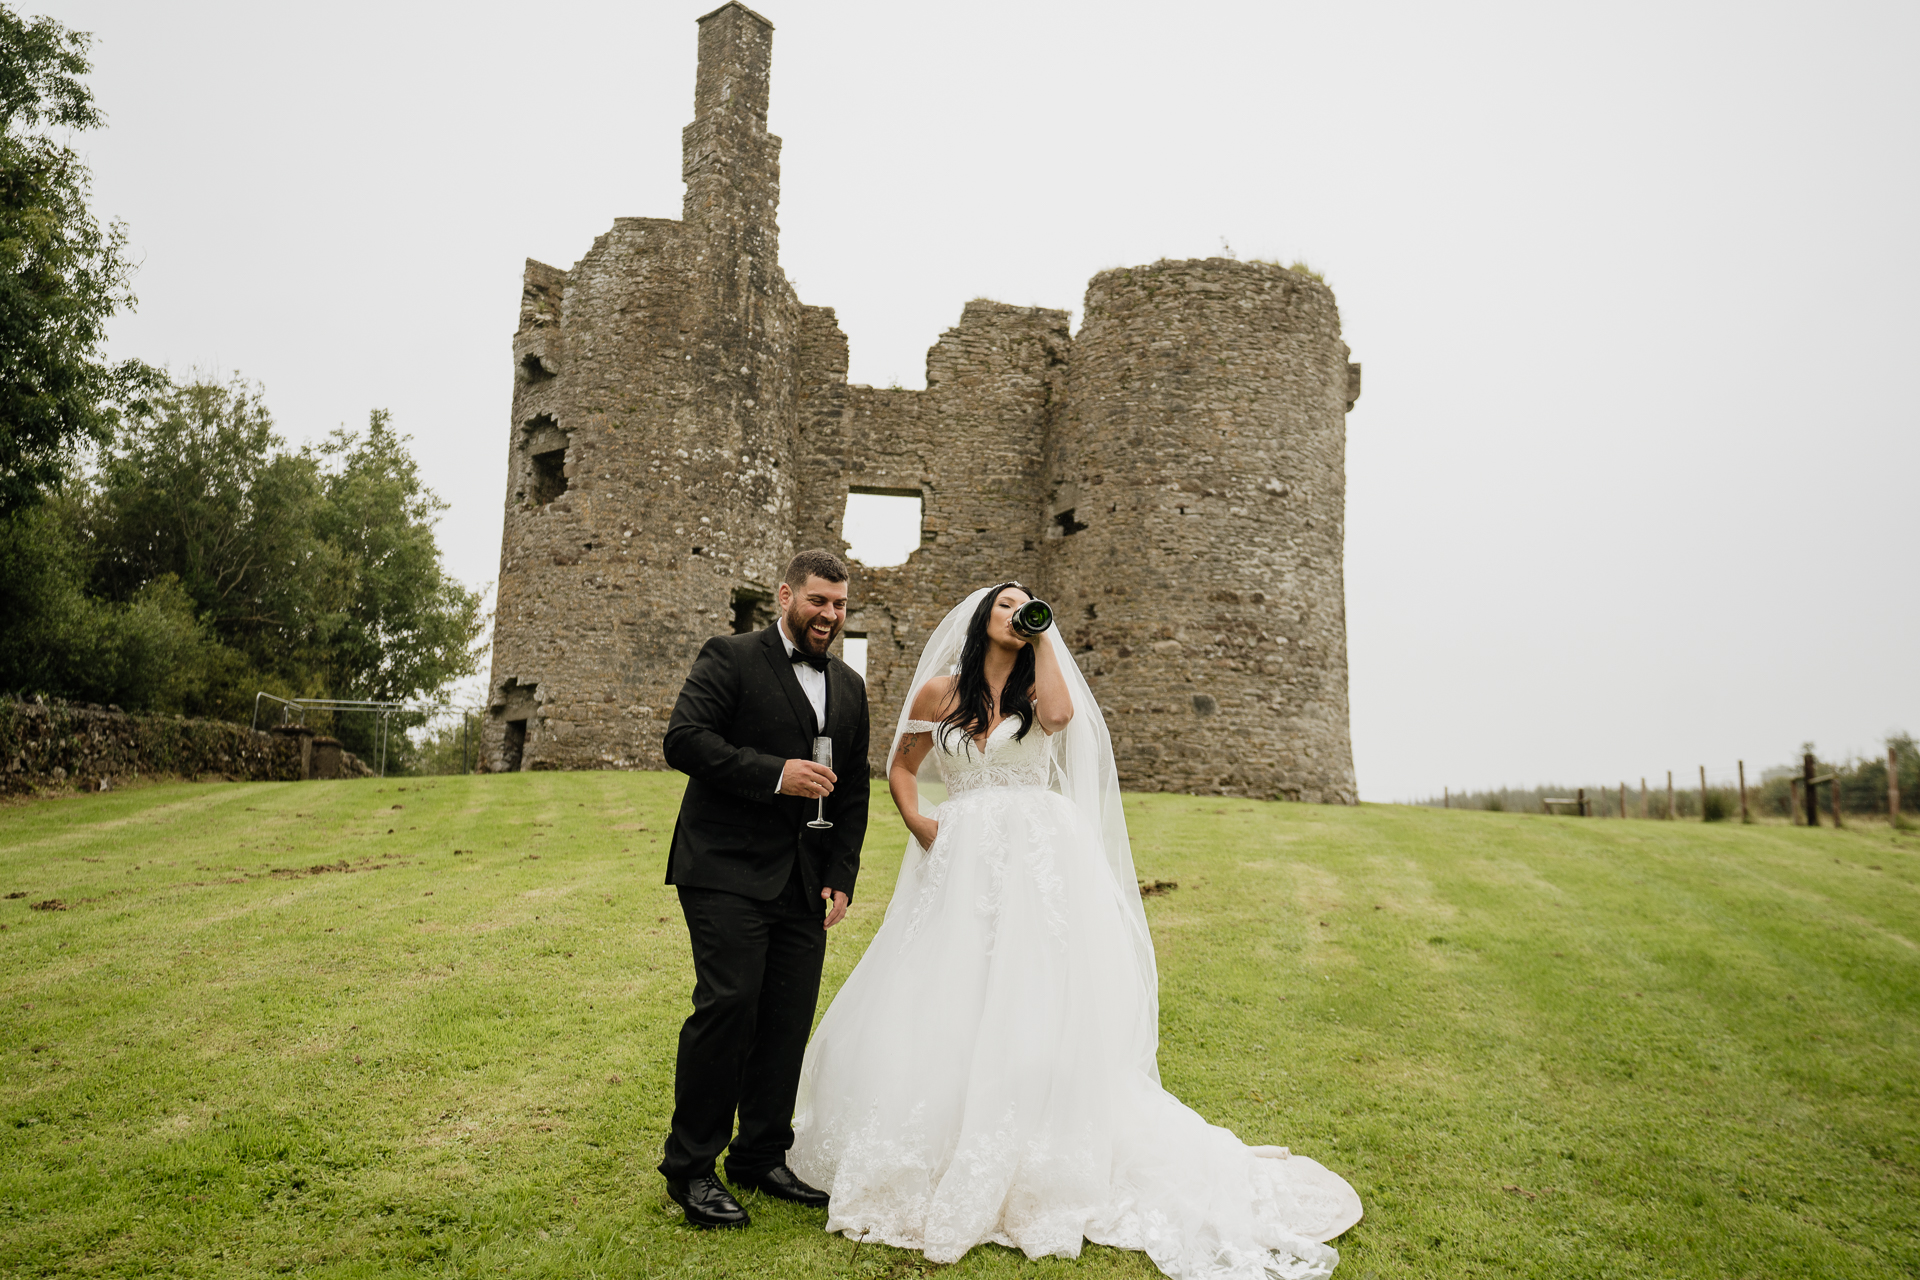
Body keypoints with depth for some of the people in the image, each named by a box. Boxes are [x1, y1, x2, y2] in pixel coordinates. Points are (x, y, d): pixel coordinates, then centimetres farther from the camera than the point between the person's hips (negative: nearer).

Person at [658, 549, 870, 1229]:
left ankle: (761, 1156, 22)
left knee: (789, 1018, 7)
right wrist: (775, 773, -19)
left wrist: (841, 879, 9)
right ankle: (691, 1166, 3)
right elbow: (683, 739, -13)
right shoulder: (730, 657, -1)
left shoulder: (849, 687, 17)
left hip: (805, 884, 6)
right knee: (728, 1004, -12)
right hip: (728, 872, -6)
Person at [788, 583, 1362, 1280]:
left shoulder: (1038, 689, 7)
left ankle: (1027, 1176, 10)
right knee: (935, 1009, 2)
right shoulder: (938, 692, 9)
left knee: (1030, 1017, -2)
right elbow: (901, 765, 18)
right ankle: (920, 1159, 19)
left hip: (1035, 863, -1)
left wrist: (1045, 640, -6)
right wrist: (916, 821, 0)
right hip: (959, 864, 2)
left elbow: (1058, 715, -17)